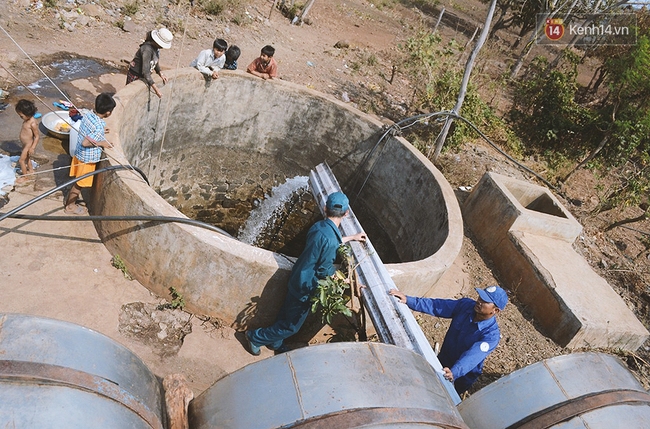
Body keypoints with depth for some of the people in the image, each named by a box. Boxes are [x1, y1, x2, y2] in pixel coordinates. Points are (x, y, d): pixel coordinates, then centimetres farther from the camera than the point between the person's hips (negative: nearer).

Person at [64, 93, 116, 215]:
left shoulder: (88, 114, -5)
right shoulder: (99, 127, -30)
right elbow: (85, 142, -32)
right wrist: (101, 143, -21)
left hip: (79, 154, 8)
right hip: (88, 158, -8)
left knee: (78, 181, 25)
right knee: (80, 183, 12)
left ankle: (70, 198, 43)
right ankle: (71, 206, 28)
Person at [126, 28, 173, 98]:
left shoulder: (155, 47, -5)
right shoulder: (147, 49, -30)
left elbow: (155, 62, 13)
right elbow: (145, 72, -34)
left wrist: (161, 74, -4)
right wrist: (155, 88, -37)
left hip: (143, 77, 8)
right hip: (135, 76, -8)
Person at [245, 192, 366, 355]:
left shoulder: (318, 226, -5)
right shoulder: (330, 239, -32)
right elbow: (324, 271, -23)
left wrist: (351, 237, 26)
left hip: (297, 279, 8)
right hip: (306, 287, -8)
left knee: (286, 315, 27)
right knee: (291, 326, 13)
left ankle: (276, 343, 48)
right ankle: (255, 337, 27)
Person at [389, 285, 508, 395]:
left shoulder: (491, 335, -30)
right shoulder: (466, 305, -18)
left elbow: (472, 356, -44)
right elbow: (436, 305, -20)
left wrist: (454, 373, -60)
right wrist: (408, 300, -30)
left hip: (461, 375, -5)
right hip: (443, 361, 5)